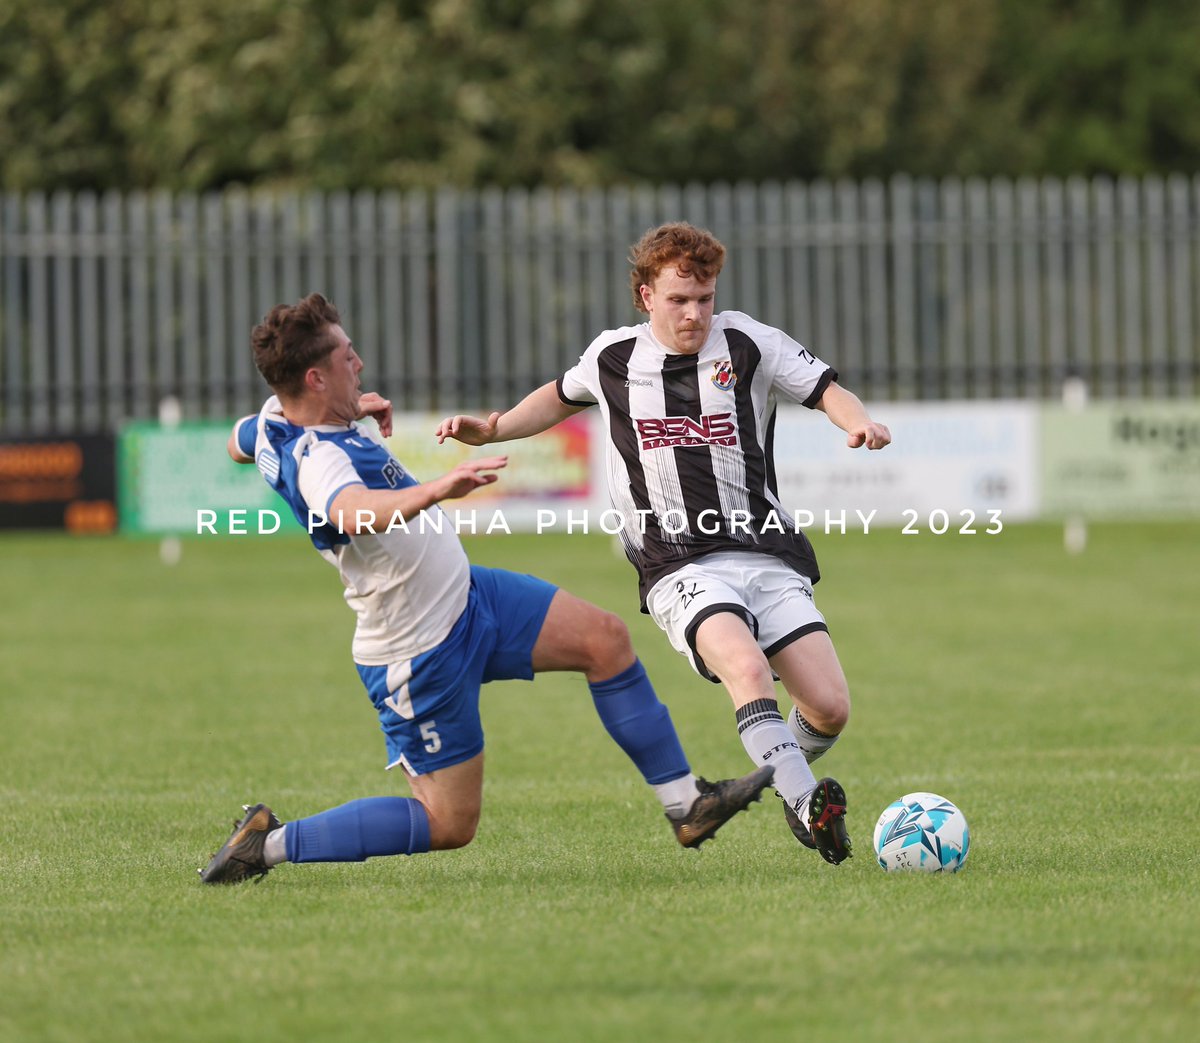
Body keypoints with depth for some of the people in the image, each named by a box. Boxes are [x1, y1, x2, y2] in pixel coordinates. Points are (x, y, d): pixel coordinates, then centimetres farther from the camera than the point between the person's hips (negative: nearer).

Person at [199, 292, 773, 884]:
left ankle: (685, 804, 11)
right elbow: (353, 511, -56)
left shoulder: (275, 421, -2)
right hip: (422, 653, -10)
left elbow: (238, 443, 23)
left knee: (604, 638, 3)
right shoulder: (316, 459, -32)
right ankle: (267, 844, 7)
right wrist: (434, 491, -73)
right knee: (450, 825, -1)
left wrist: (350, 411, 18)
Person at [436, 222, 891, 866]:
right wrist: (491, 430, 21)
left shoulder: (745, 342, 6)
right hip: (681, 567, -1)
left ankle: (793, 784, 23)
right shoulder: (613, 357, 11)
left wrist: (859, 423, -14)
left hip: (768, 556, 1)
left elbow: (827, 389, 8)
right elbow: (562, 397, 32)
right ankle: (809, 809, -41)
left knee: (830, 707, -11)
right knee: (746, 665, -33)